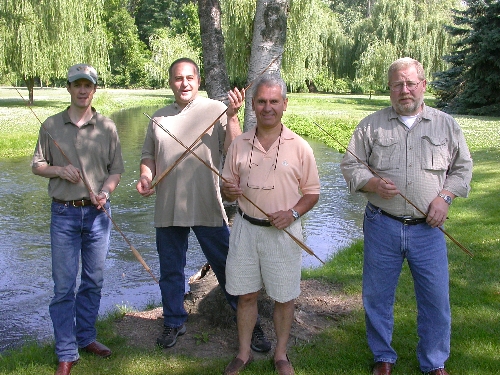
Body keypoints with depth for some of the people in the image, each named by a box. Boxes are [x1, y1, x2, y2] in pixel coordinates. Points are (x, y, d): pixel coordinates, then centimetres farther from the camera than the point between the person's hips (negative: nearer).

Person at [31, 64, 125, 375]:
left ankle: (86, 337, 29)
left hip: (98, 212, 1)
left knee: (94, 281, 11)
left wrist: (105, 192, -13)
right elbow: (37, 165, 9)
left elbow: (117, 169, 5)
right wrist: (59, 170, -11)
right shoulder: (51, 126, 2)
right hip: (64, 213, -1)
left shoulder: (107, 127, 3)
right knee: (64, 285, 1)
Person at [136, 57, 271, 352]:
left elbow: (233, 151, -11)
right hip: (168, 207, 4)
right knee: (171, 270, 16)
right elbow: (149, 155, 17)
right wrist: (146, 175, -2)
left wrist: (232, 116, -20)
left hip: (208, 207, -4)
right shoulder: (159, 118, 10)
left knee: (227, 267, 3)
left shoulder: (216, 110, -3)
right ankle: (174, 322, 35)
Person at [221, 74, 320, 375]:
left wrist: (293, 212, -17)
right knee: (246, 294, 11)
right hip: (245, 229, 2)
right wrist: (229, 191, -12)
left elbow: (312, 193, 1)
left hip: (283, 232, -2)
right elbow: (229, 190, 12)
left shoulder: (300, 147, -3)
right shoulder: (239, 145, 4)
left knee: (284, 297, 8)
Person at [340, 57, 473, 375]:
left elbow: (463, 167, 12)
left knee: (436, 299, 6)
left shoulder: (446, 125, 6)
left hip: (428, 229, 1)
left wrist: (445, 196, -3)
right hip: (382, 226, 0)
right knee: (378, 296, 10)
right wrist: (373, 183, -15)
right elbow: (350, 165, 4)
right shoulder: (372, 125, 3)